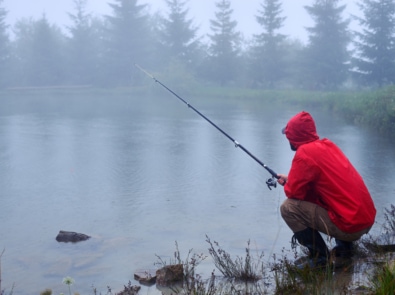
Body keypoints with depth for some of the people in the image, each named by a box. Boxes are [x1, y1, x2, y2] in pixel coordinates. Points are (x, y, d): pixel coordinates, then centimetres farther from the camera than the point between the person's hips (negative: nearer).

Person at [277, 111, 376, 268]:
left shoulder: (304, 153, -13)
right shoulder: (327, 145, 11)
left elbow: (293, 192, -10)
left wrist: (288, 184, 11)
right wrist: (291, 180, 23)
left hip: (350, 225, -9)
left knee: (288, 207, -7)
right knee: (313, 199, 32)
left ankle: (320, 257, -2)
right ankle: (344, 247, 23)